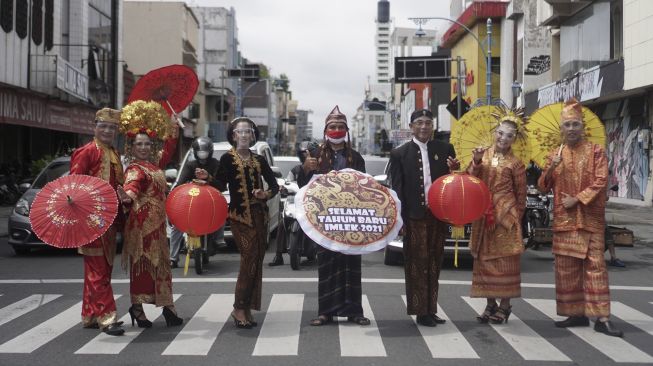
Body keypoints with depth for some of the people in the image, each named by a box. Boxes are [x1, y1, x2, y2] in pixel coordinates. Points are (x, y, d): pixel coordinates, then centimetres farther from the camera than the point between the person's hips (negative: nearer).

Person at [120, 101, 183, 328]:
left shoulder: (154, 164, 12)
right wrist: (128, 196, -56)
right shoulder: (135, 169, -14)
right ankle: (137, 307, 1)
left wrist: (173, 131, 34)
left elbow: (167, 151, 31)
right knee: (142, 264, -5)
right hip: (142, 223, -9)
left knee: (159, 263, 13)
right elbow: (133, 184, -35)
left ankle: (167, 306, 21)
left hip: (157, 223, 9)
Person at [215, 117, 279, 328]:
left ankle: (247, 308, 13)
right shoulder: (228, 158, 0)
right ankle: (239, 308, -4)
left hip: (260, 214, 5)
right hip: (240, 215, -5)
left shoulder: (259, 160, 13)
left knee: (256, 262, 5)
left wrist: (267, 194, -8)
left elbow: (274, 185, 12)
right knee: (249, 259, -13)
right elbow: (221, 186, -7)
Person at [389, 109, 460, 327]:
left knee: (434, 264, 11)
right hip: (415, 216, -3)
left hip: (438, 215, 3)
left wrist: (455, 170, -12)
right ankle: (421, 312, 8)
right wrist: (400, 219, -7)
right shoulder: (400, 154, 0)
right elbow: (396, 189, -1)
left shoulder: (445, 149, 7)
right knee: (418, 264, 0)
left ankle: (431, 310, 20)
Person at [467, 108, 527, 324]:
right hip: (483, 216, 4)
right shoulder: (483, 155, 9)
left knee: (505, 260, 0)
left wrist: (516, 216, 3)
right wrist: (476, 162, -10)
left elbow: (521, 194, 3)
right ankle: (490, 304, 17)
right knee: (484, 259, 7)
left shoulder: (515, 163, -2)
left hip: (505, 217, -4)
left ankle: (505, 305, 9)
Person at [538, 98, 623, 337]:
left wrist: (577, 199, -15)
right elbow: (543, 187, 7)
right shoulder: (555, 154, 11)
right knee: (566, 267, 4)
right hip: (563, 219, 4)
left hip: (590, 219, -4)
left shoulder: (596, 151, 2)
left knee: (595, 265, -6)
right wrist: (550, 169, -12)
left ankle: (602, 318, -8)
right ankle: (577, 313, 12)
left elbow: (601, 181, -8)